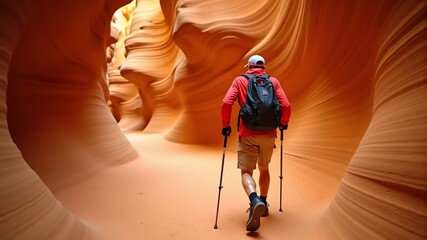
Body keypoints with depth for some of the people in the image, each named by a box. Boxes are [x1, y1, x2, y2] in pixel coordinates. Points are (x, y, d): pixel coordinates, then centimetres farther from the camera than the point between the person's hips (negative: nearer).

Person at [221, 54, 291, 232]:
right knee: (264, 169, 22)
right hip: (268, 134, 3)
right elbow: (286, 106, -1)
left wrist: (226, 125, 4)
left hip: (247, 134, -2)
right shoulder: (273, 81, 10)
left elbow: (226, 103, -8)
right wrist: (283, 123, 16)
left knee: (246, 171, 2)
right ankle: (262, 203, 30)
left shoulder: (239, 80, 7)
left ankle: (255, 201, -24)